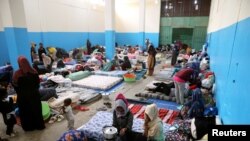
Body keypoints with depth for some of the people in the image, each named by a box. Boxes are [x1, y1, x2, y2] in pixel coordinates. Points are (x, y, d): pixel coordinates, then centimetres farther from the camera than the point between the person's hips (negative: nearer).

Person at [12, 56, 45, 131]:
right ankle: (39, 125, 29)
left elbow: (15, 85, -7)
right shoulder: (33, 71, -12)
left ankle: (28, 127, 30)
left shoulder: (17, 74, -18)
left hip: (22, 95, -2)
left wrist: (19, 92, 11)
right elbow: (38, 82, -1)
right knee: (36, 110, 16)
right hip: (34, 94, 2)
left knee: (25, 111, 16)